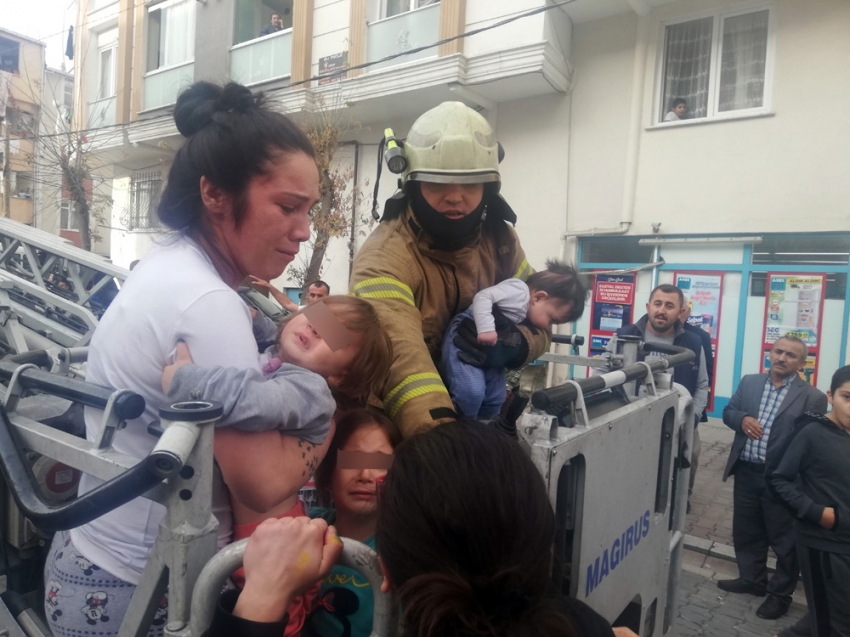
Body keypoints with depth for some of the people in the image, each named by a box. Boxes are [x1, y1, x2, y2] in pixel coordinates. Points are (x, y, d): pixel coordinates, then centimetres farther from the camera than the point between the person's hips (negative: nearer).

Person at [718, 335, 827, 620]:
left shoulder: (813, 397, -8)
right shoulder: (749, 382, 6)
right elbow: (728, 412, 11)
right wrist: (742, 419, -12)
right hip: (746, 472, 4)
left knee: (785, 540, 11)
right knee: (745, 531, 18)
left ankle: (780, 594, 29)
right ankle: (752, 579, 38)